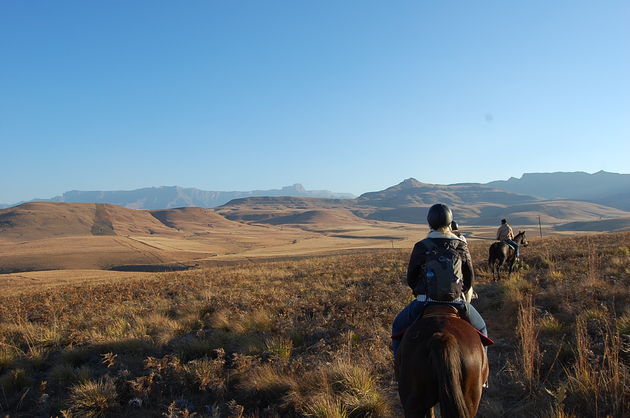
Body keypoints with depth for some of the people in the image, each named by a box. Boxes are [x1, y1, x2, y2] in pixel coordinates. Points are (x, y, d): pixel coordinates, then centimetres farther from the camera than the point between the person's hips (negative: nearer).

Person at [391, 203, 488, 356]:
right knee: (480, 328, 30)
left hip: (424, 302, -1)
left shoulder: (420, 247, -5)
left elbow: (410, 279, 3)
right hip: (456, 302, 1)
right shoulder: (461, 246, -2)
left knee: (398, 327, 24)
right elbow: (470, 279, 5)